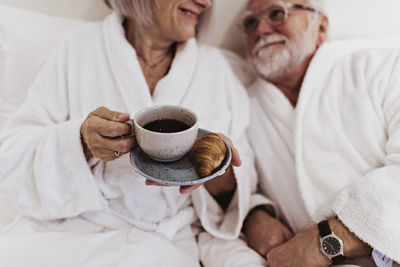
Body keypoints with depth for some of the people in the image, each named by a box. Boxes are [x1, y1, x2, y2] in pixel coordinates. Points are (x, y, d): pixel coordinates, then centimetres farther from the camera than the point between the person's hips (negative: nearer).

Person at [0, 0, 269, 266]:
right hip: (65, 231, 0)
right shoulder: (82, 45, 1)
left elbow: (244, 172, 4)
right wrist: (80, 141, -22)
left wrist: (221, 177, -19)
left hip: (163, 245, 1)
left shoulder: (215, 65, 6)